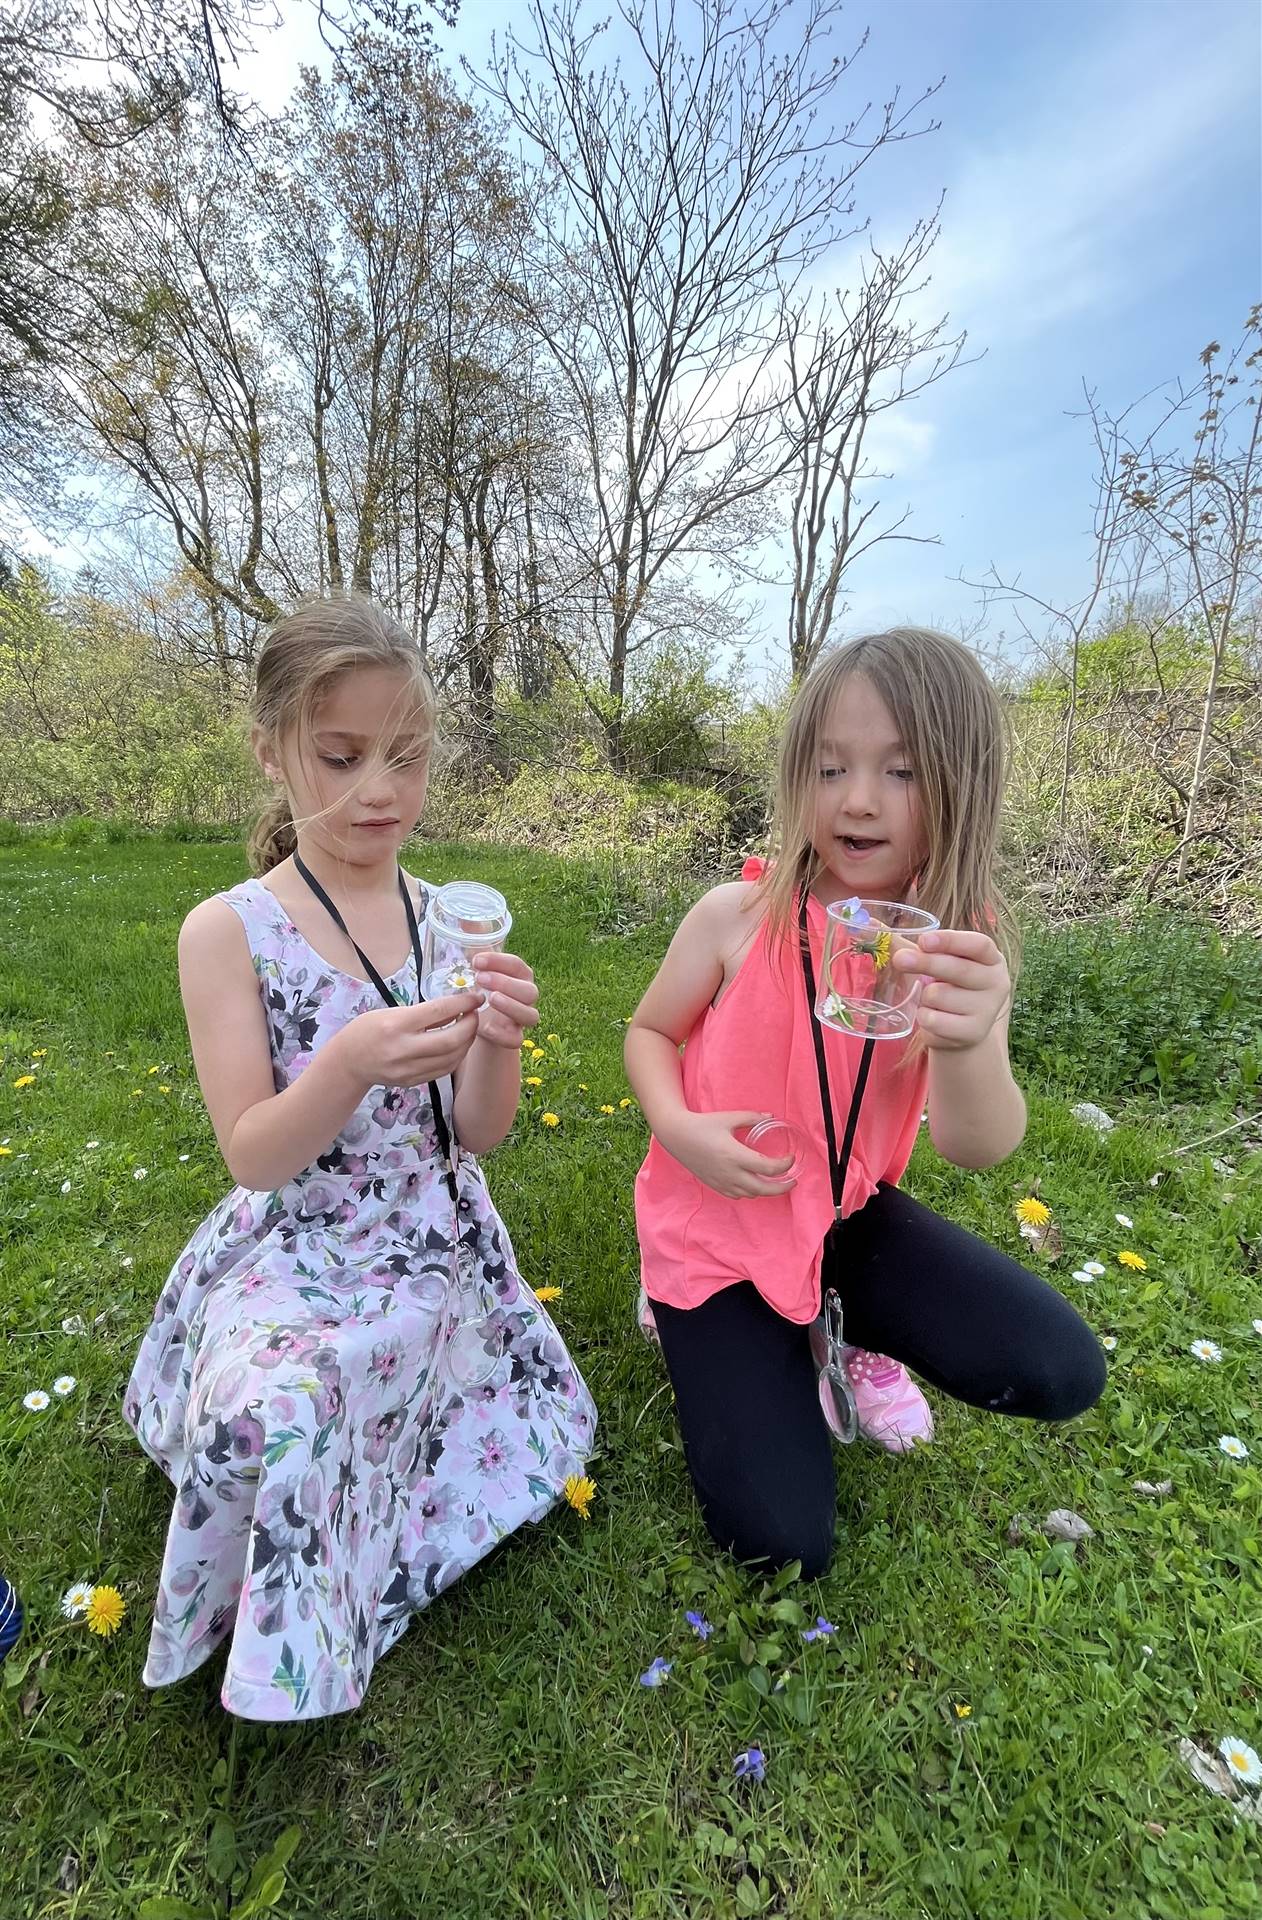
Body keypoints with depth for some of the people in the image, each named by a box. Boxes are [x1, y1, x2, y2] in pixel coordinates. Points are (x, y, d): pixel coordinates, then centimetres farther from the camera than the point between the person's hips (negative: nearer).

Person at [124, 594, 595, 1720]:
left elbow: (478, 1136, -3)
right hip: (297, 1250, -3)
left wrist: (498, 1044, -24)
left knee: (548, 1440, 6)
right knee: (272, 1421, -30)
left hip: (439, 1244, 4)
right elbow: (251, 1158, -13)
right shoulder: (230, 931, -13)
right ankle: (272, 1641, 8)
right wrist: (351, 1065, -32)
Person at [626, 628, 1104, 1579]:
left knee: (1062, 1371, -12)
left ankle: (835, 1336, 13)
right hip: (719, 1223, -2)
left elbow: (978, 1148, -22)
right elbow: (649, 1031, -1)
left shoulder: (963, 950, -10)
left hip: (845, 1212, 3)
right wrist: (679, 1126, -22)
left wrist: (966, 1040, -44)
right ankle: (701, 1324, 21)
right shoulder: (739, 916, -17)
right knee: (780, 1539, -6)